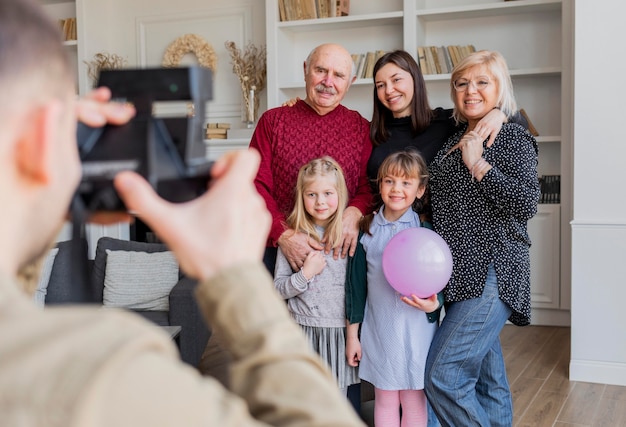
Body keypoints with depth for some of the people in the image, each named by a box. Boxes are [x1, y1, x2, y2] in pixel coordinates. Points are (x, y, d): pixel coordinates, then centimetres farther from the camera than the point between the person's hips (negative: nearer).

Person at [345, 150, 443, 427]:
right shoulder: (367, 231, 0)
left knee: (414, 401, 8)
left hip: (417, 330, -1)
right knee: (384, 400, 13)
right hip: (378, 329, 2)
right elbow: (356, 284, 5)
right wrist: (352, 334, 6)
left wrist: (434, 304, -20)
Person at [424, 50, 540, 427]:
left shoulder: (513, 137, -6)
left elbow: (526, 204, -18)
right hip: (463, 273, 8)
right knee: (487, 380, 14)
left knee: (443, 376, -12)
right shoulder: (453, 140, 15)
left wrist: (478, 164, -14)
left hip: (493, 275, -8)